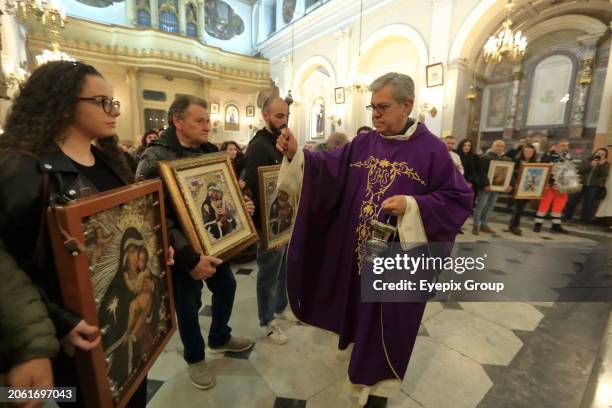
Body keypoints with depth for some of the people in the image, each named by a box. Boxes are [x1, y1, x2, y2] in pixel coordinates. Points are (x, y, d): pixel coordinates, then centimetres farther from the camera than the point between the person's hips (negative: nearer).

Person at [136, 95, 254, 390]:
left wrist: (239, 205, -6)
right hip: (182, 250, -7)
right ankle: (195, 358, 39)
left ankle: (219, 338, 47)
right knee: (188, 305, 10)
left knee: (226, 285, 20)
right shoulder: (155, 158, -19)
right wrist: (189, 257, -29)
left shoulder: (211, 152, 3)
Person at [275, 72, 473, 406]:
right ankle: (360, 344, 54)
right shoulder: (362, 144, 2)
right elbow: (328, 166, -2)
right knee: (361, 306, 23)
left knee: (389, 318, 15)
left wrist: (413, 205, -24)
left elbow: (460, 199, -10)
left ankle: (379, 377, 42)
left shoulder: (431, 148, -10)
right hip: (359, 249, 4)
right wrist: (295, 154, -18)